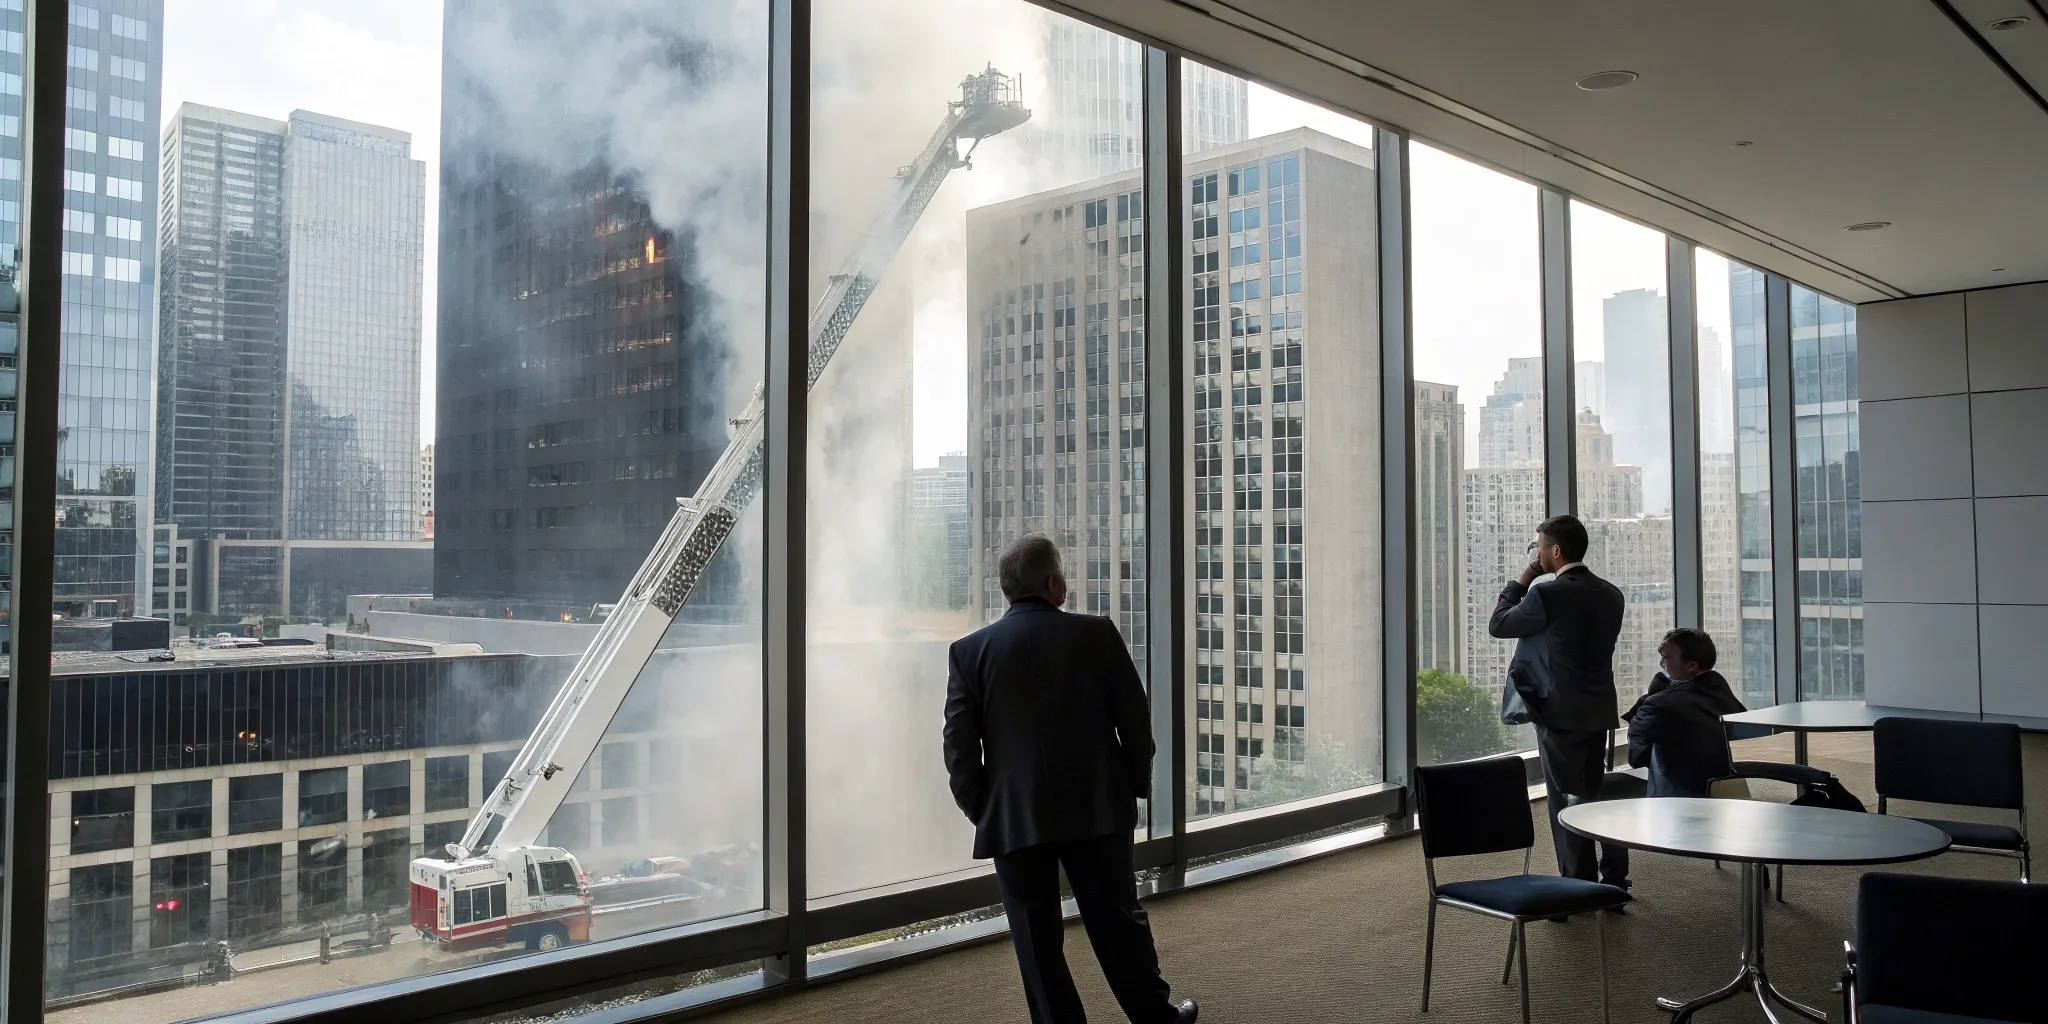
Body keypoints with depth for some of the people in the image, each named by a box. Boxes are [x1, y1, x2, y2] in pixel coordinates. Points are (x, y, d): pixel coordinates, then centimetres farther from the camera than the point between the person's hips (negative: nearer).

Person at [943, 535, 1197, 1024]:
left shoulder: (969, 651, -4)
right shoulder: (1097, 634, -5)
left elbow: (959, 745, -4)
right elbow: (1135, 718, -1)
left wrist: (980, 809, 8)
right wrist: (1135, 784, 12)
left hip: (1014, 818, -1)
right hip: (1099, 809, 1)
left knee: (1036, 935, 8)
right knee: (1118, 919, 15)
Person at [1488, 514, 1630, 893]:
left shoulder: (1547, 594, -18)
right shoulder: (1611, 594, 6)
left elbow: (1498, 625, -7)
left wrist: (1519, 583, 3)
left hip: (1561, 712, -8)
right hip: (1600, 709, 8)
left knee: (1567, 800, 0)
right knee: (1597, 793, 17)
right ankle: (1614, 879, 23)